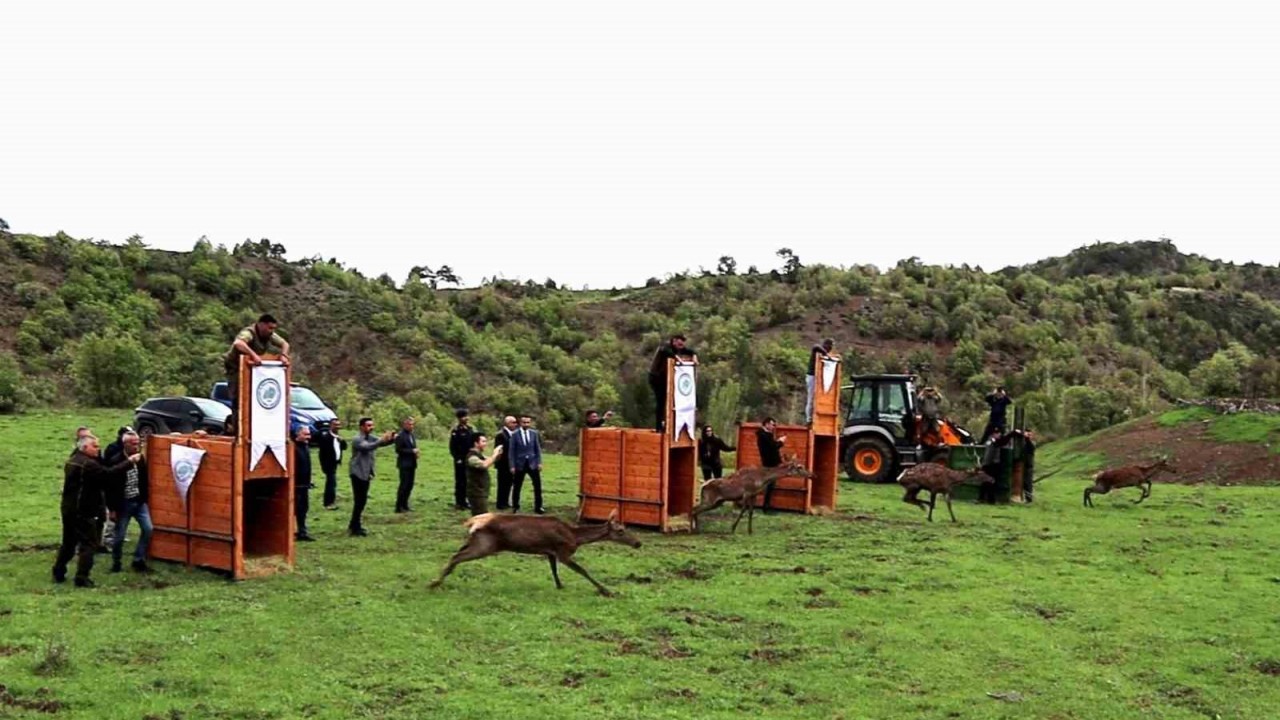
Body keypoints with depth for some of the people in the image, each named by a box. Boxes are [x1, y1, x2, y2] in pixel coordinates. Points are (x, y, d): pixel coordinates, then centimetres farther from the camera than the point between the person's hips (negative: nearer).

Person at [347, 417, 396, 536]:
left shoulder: (370, 438, 9)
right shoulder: (357, 440, -16)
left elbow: (382, 443, 0)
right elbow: (368, 447, -34)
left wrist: (392, 439, -21)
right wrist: (382, 439, -43)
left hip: (366, 474, 9)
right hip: (358, 474, -9)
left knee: (362, 500, 13)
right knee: (359, 501, -7)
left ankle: (354, 526, 24)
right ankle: (355, 528, -3)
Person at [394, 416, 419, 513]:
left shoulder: (411, 435, 13)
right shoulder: (400, 436, -13)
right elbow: (398, 450, -17)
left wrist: (415, 452, 1)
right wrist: (412, 451, -19)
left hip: (411, 464, 8)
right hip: (404, 464, -8)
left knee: (410, 485, 10)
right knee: (404, 485, -7)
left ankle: (404, 505, 18)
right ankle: (399, 507, -2)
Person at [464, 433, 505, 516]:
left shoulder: (479, 455, 14)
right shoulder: (472, 457, -18)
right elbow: (484, 464, -35)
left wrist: (498, 455, 0)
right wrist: (494, 454, -24)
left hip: (481, 493, 10)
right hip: (476, 493, -10)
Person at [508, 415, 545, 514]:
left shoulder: (534, 433, 5)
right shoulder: (515, 434, -4)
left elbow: (538, 449, 8)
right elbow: (512, 451, -4)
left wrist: (539, 462, 0)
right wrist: (512, 466, -8)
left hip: (532, 463, 2)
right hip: (520, 464, -2)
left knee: (538, 485, 1)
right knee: (517, 487, 5)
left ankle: (538, 507, 11)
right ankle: (515, 507, 19)